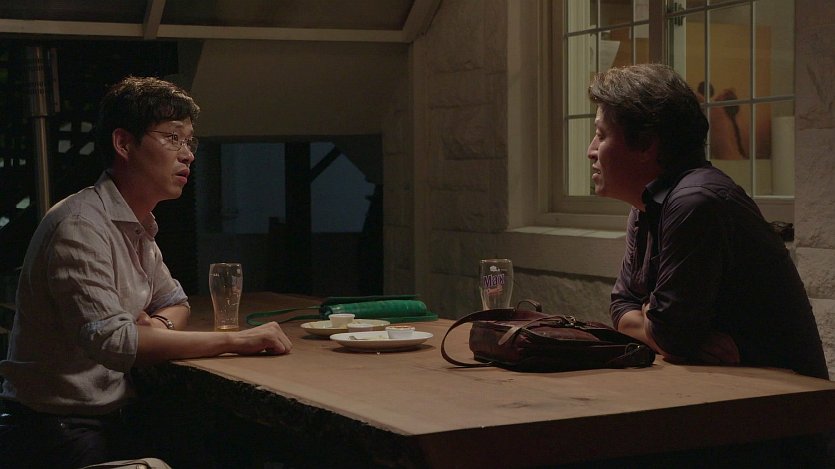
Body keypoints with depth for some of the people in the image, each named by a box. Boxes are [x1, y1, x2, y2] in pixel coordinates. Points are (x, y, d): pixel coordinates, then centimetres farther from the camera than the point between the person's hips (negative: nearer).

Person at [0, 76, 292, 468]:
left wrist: (160, 324, -2)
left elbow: (175, 302, 24)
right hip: (60, 432, -8)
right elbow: (109, 340, -29)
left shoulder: (137, 229, 12)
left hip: (111, 420, 9)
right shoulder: (81, 226, -19)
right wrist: (236, 340, -27)